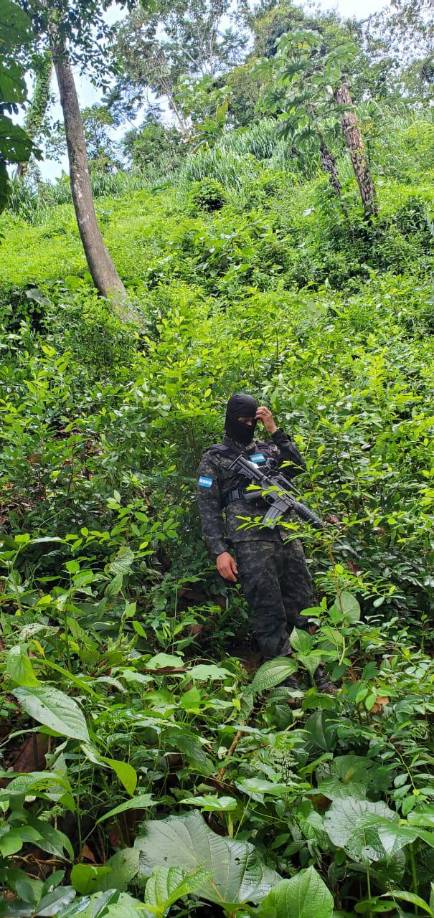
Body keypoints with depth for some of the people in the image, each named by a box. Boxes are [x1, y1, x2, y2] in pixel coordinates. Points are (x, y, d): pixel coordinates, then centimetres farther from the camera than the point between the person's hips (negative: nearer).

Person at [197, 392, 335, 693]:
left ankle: (319, 678, 16)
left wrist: (275, 430, 0)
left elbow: (297, 468, 3)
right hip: (251, 544, -5)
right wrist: (219, 551, -10)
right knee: (270, 617, -4)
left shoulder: (267, 449, 20)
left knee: (304, 609, 7)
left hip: (288, 537, 5)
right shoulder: (214, 458, 7)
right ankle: (285, 682, 5)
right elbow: (208, 508, 1)